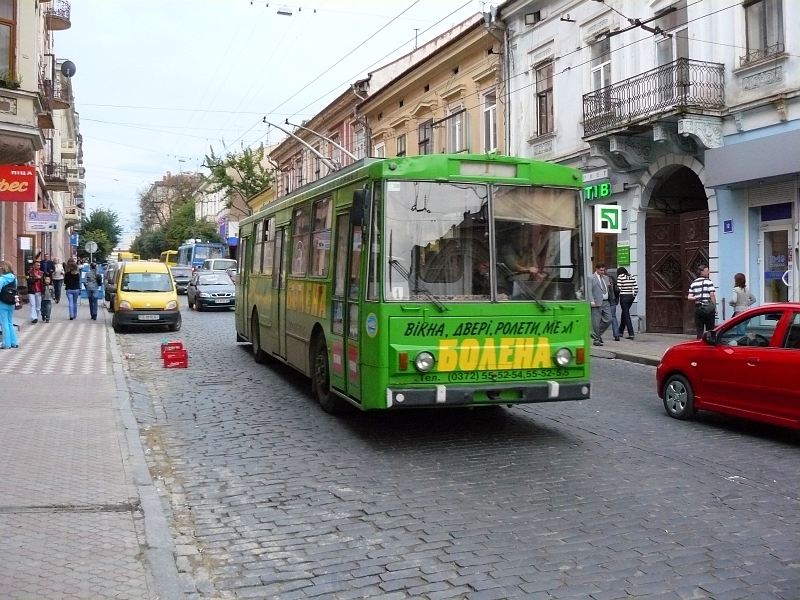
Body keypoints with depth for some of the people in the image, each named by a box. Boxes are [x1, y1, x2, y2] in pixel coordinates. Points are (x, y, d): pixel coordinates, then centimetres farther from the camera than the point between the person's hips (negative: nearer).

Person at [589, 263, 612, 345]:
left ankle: (597, 334, 21)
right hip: (597, 303, -7)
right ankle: (596, 339, 7)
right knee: (596, 322, -2)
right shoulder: (591, 278, -4)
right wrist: (592, 302, -18)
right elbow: (589, 291, -10)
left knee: (608, 320, 3)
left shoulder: (606, 278, 17)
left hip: (605, 302, 7)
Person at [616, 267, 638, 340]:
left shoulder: (620, 277, -7)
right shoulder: (632, 276, 8)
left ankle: (631, 334, -8)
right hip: (631, 297, 6)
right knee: (624, 313, 20)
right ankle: (621, 331, 31)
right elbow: (636, 287, 3)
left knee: (626, 315, -1)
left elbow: (618, 288, -13)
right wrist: (633, 296, 12)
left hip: (624, 297, -6)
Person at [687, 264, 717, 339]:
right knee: (709, 330, 4)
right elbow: (712, 295, -11)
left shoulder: (693, 283, 10)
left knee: (699, 330, 6)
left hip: (698, 307, 4)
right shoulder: (708, 281, -5)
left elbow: (689, 297, 1)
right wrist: (714, 307, -7)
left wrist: (695, 298, 11)